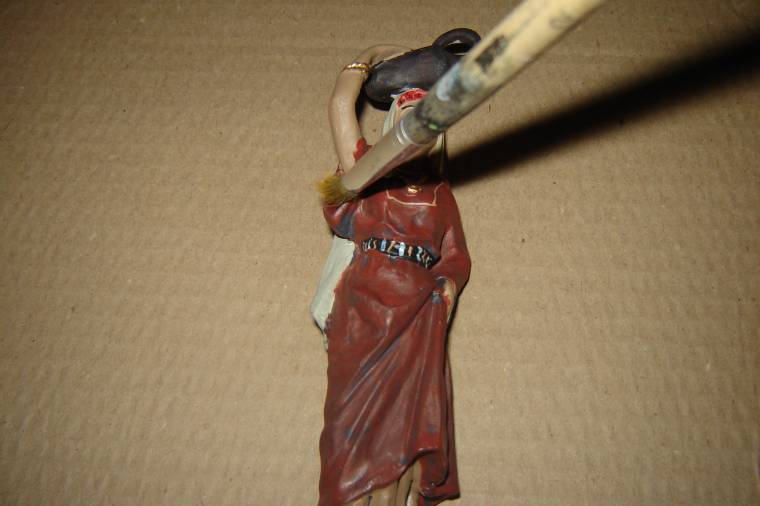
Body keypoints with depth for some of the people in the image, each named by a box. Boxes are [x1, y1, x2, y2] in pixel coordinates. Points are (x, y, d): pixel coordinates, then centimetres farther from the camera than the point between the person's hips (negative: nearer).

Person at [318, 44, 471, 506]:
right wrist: (370, 57, 22)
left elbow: (457, 256, 19)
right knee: (359, 425, -6)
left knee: (409, 430, -4)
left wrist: (450, 283, -2)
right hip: (363, 316, -2)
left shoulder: (440, 194, 21)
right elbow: (341, 105, 7)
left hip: (419, 323, 3)